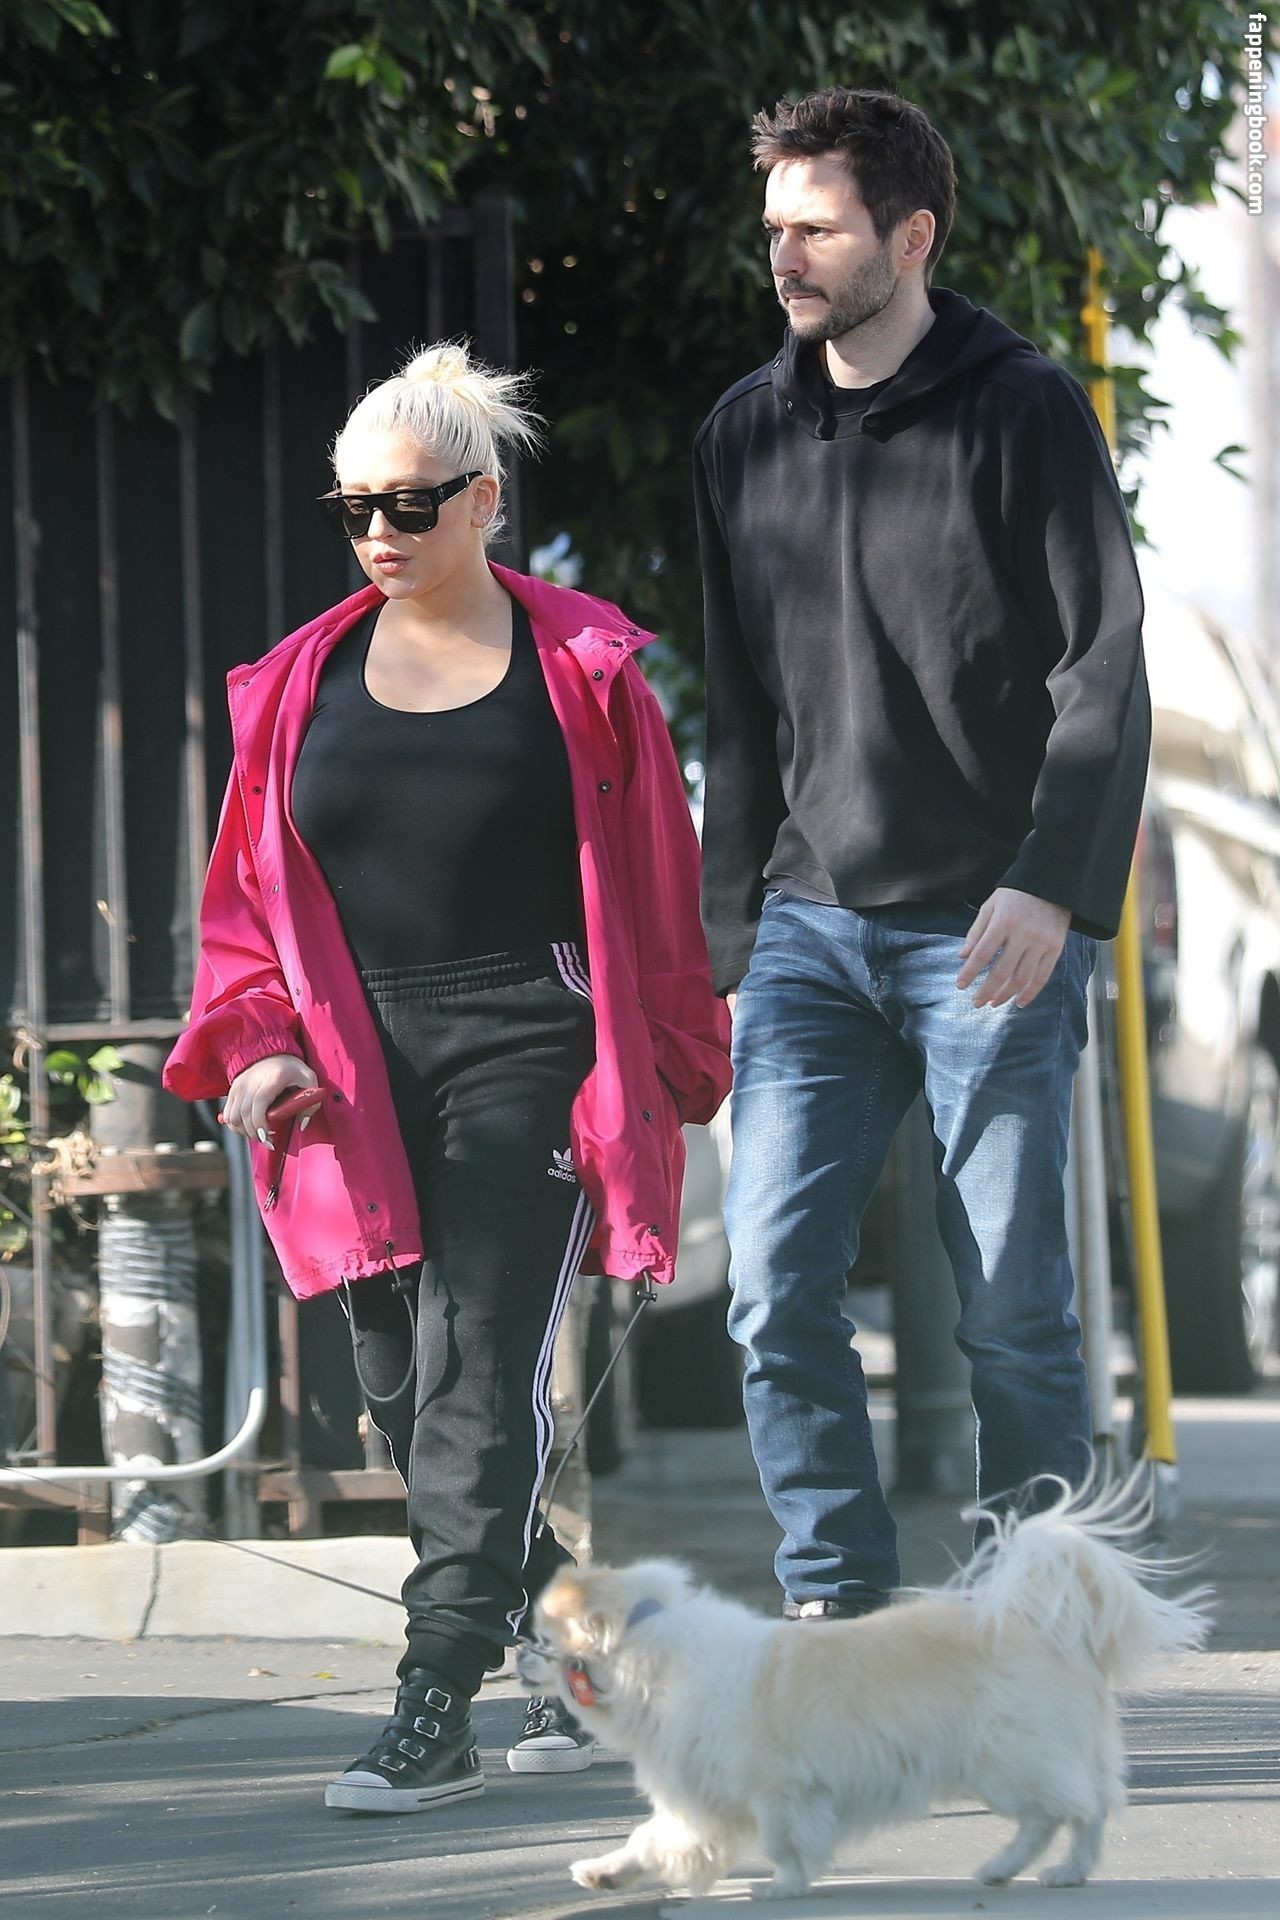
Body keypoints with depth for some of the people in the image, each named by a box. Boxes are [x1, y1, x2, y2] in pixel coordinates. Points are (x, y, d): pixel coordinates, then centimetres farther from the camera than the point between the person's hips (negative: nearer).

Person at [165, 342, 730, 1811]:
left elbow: (658, 889, 5)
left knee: (474, 1377, -13)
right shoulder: (304, 685, 12)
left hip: (527, 1063, -5)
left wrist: (673, 1079, 3)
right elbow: (247, 897, 14)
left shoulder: (579, 671, 2)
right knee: (404, 1396, 6)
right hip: (362, 1076, 5)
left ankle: (436, 1711, -13)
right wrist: (254, 1045, -2)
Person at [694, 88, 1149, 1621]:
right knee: (777, 1289, -7)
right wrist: (728, 941, 15)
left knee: (1012, 1311, -2)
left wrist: (1053, 886, -20)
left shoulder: (1024, 414, -3)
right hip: (813, 929, 4)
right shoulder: (746, 436, 12)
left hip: (989, 933, -4)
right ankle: (837, 1605, 0)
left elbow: (1105, 671, -7)